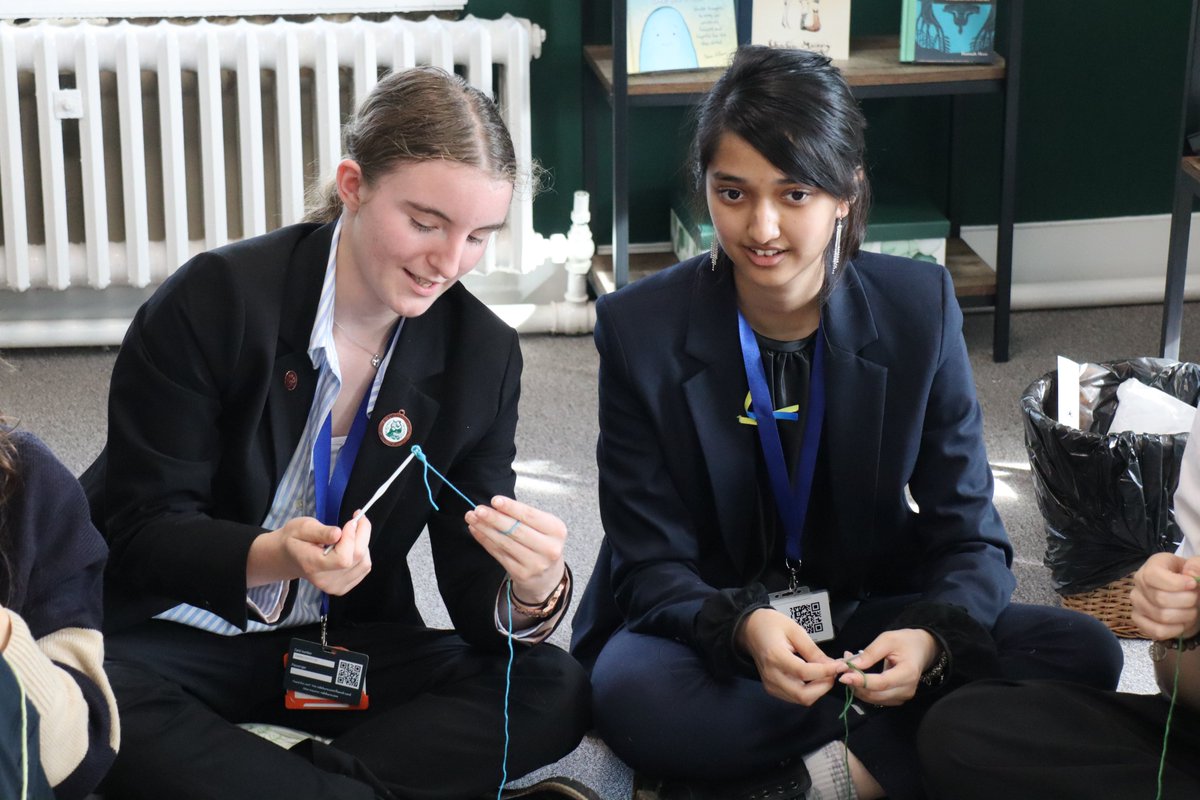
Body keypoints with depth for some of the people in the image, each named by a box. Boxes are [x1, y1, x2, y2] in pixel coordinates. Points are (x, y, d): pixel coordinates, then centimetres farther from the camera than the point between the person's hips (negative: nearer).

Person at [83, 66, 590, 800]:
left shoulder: (484, 355, -3)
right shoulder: (216, 299, -15)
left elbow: (476, 584, -5)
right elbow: (141, 528, -15)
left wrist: (533, 593, -30)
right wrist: (272, 557, -36)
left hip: (342, 649, 4)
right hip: (170, 632, -4)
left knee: (557, 693, -18)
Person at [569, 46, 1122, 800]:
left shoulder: (920, 309, -7)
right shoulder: (641, 329, -11)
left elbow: (968, 536, -6)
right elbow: (651, 563, -11)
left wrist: (929, 639, -30)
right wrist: (744, 628, -34)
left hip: (870, 621, 2)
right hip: (712, 628, -1)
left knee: (1086, 654, -21)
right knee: (630, 691, -36)